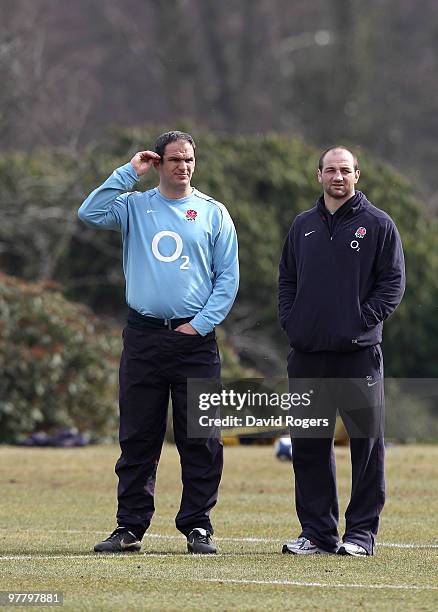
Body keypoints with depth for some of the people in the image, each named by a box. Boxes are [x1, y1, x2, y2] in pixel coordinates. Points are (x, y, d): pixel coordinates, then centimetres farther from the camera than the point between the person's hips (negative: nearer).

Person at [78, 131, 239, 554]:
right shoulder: (134, 206, 8)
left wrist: (200, 325, -6)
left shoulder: (213, 213, 7)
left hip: (195, 339, -1)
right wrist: (128, 173, -7)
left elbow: (227, 279, 5)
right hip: (143, 339, 1)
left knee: (200, 439, 0)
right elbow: (90, 214, -11)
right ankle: (130, 527, 7)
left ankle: (197, 526, 6)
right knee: (137, 438, 3)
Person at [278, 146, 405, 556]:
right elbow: (286, 280, 19)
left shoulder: (378, 225, 2)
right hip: (308, 353, 4)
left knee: (366, 443, -2)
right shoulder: (303, 227, 16)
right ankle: (317, 532, 12)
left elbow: (393, 283, -1)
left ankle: (362, 532, 3)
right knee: (309, 446, 5)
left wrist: (363, 320, -12)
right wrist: (289, 321, 3)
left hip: (359, 353, -4)